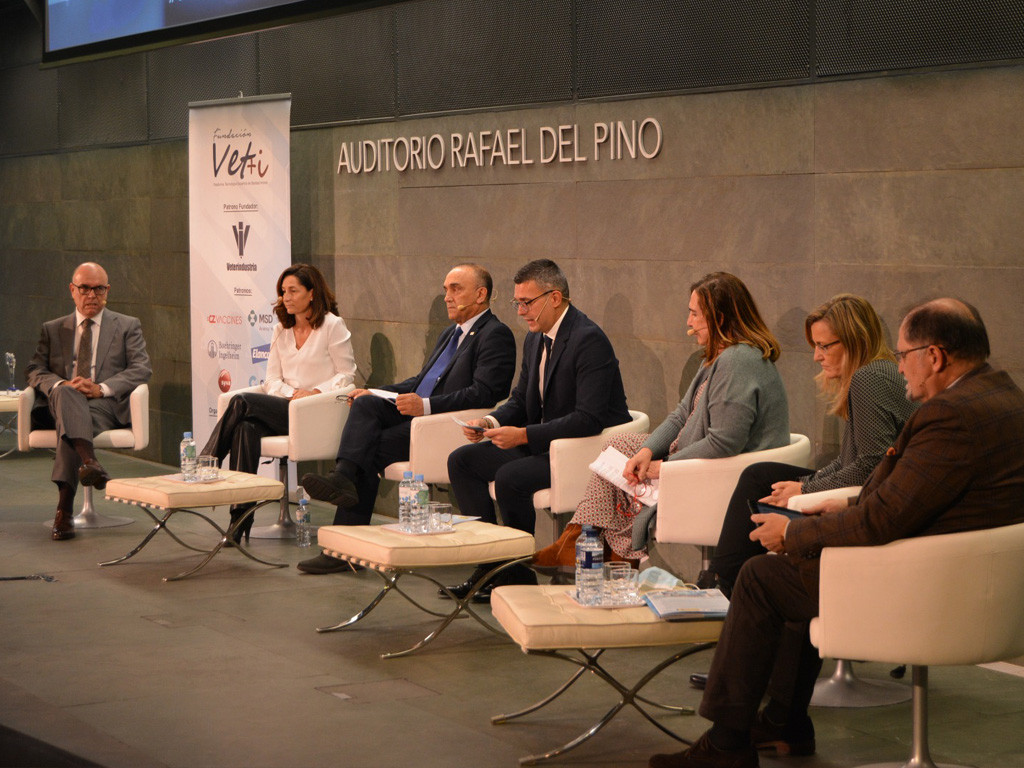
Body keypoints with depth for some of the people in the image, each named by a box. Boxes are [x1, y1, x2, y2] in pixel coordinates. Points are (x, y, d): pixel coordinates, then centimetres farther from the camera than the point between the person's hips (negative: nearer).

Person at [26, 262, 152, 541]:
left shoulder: (128, 326, 18)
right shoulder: (52, 329, 24)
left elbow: (142, 369, 3)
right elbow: (35, 371, 12)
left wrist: (101, 388, -14)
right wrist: (61, 385, -13)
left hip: (106, 405, -1)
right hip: (60, 402, 1)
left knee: (68, 425, -36)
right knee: (65, 394, -39)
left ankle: (64, 509, -48)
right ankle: (89, 461, -62)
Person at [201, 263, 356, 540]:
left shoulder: (332, 325, 2)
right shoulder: (281, 330, 21)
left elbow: (347, 376, 1)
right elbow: (272, 379, 15)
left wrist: (316, 392, -14)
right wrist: (292, 394, -7)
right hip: (284, 408, 5)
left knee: (242, 402, -26)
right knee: (246, 429, -31)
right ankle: (241, 516, -34)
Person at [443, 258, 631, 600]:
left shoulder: (589, 340, -20)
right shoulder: (535, 339, 9)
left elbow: (589, 419, -27)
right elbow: (520, 401, 17)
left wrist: (524, 435, -27)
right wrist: (490, 422, -5)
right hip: (541, 444, 10)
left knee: (510, 477, -30)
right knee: (462, 460, 2)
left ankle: (518, 577, -11)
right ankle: (492, 561, -1)